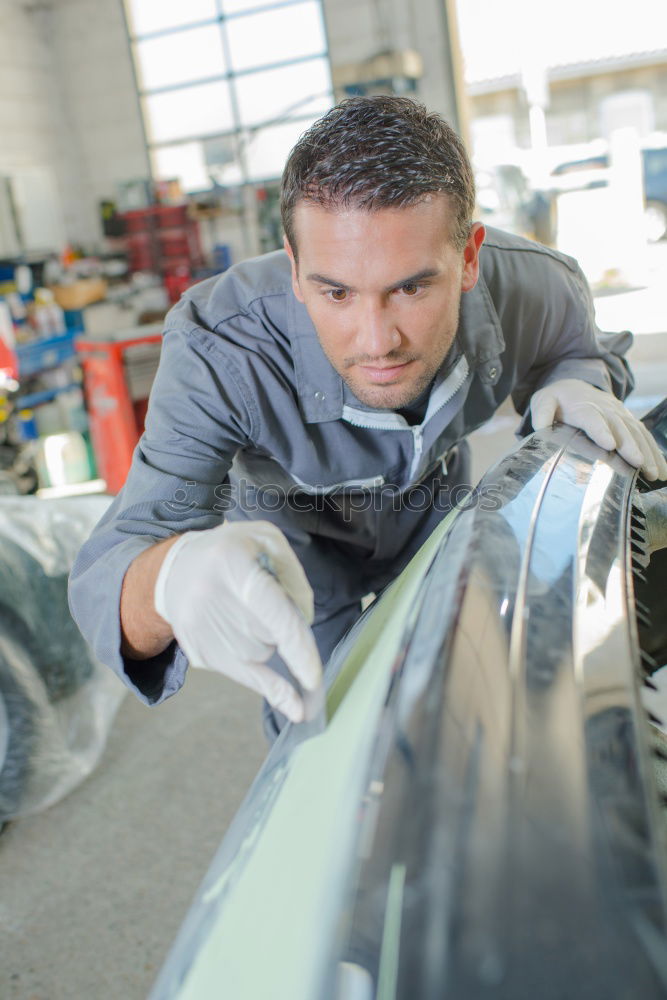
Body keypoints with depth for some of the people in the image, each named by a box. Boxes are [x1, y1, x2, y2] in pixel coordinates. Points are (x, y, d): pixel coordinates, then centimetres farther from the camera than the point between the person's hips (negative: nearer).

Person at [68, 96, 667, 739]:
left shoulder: (538, 289, -31)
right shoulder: (215, 356, -42)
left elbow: (586, 349, -5)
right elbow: (109, 577, -45)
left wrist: (576, 384, -31)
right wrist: (174, 572, -71)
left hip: (436, 513, 3)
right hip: (295, 538, -3)